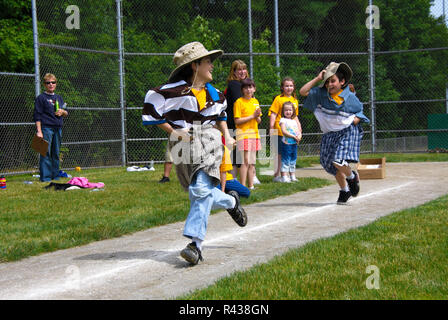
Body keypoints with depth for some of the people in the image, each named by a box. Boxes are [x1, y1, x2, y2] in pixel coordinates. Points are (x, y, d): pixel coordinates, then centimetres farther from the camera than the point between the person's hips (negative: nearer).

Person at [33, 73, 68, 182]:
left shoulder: (59, 98, 18)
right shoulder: (41, 98, 0)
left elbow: (66, 114, 22)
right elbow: (37, 116, -5)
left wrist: (62, 112, -2)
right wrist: (39, 131, -14)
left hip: (58, 128, 6)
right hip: (46, 127, -6)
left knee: (56, 153, 8)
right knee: (46, 152, -8)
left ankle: (55, 175, 15)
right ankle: (45, 176, -7)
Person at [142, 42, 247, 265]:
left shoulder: (213, 94, 16)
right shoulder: (173, 91, -5)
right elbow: (150, 112, -5)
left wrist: (227, 136, 21)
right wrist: (173, 132, -6)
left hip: (209, 145, 2)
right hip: (184, 147, -2)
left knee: (202, 190, -16)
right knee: (198, 193, -1)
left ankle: (196, 243, -17)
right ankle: (230, 201, 28)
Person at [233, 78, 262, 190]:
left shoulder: (256, 101, 14)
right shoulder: (239, 102, -5)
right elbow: (237, 121, -11)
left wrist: (258, 116, -6)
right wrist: (252, 116, -13)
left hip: (254, 134, 7)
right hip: (243, 134, -6)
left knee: (252, 163, 8)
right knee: (245, 162, -13)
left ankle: (251, 186, 13)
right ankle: (243, 187, -10)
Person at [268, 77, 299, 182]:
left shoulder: (295, 100, 14)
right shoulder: (279, 99, -4)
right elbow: (273, 115, -7)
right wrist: (271, 129, -15)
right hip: (280, 131, -5)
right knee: (279, 154, -2)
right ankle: (276, 175, 5)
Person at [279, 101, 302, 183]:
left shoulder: (295, 120, 15)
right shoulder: (283, 120, -4)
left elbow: (299, 130, 13)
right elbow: (284, 131, -14)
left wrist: (299, 136, -10)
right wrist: (294, 136, -18)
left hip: (294, 143, 6)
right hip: (286, 143, -6)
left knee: (293, 160, 12)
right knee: (286, 161, -6)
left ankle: (292, 176, 19)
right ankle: (284, 177, -4)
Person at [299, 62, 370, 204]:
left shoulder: (350, 97, -3)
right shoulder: (321, 94, 1)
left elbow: (360, 112, 11)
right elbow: (303, 92, -4)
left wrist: (356, 120, -9)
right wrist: (317, 79, -6)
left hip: (348, 132, -4)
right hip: (330, 134, 4)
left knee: (338, 161, -22)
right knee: (330, 164, 8)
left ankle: (352, 176, 11)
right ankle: (344, 190, 30)